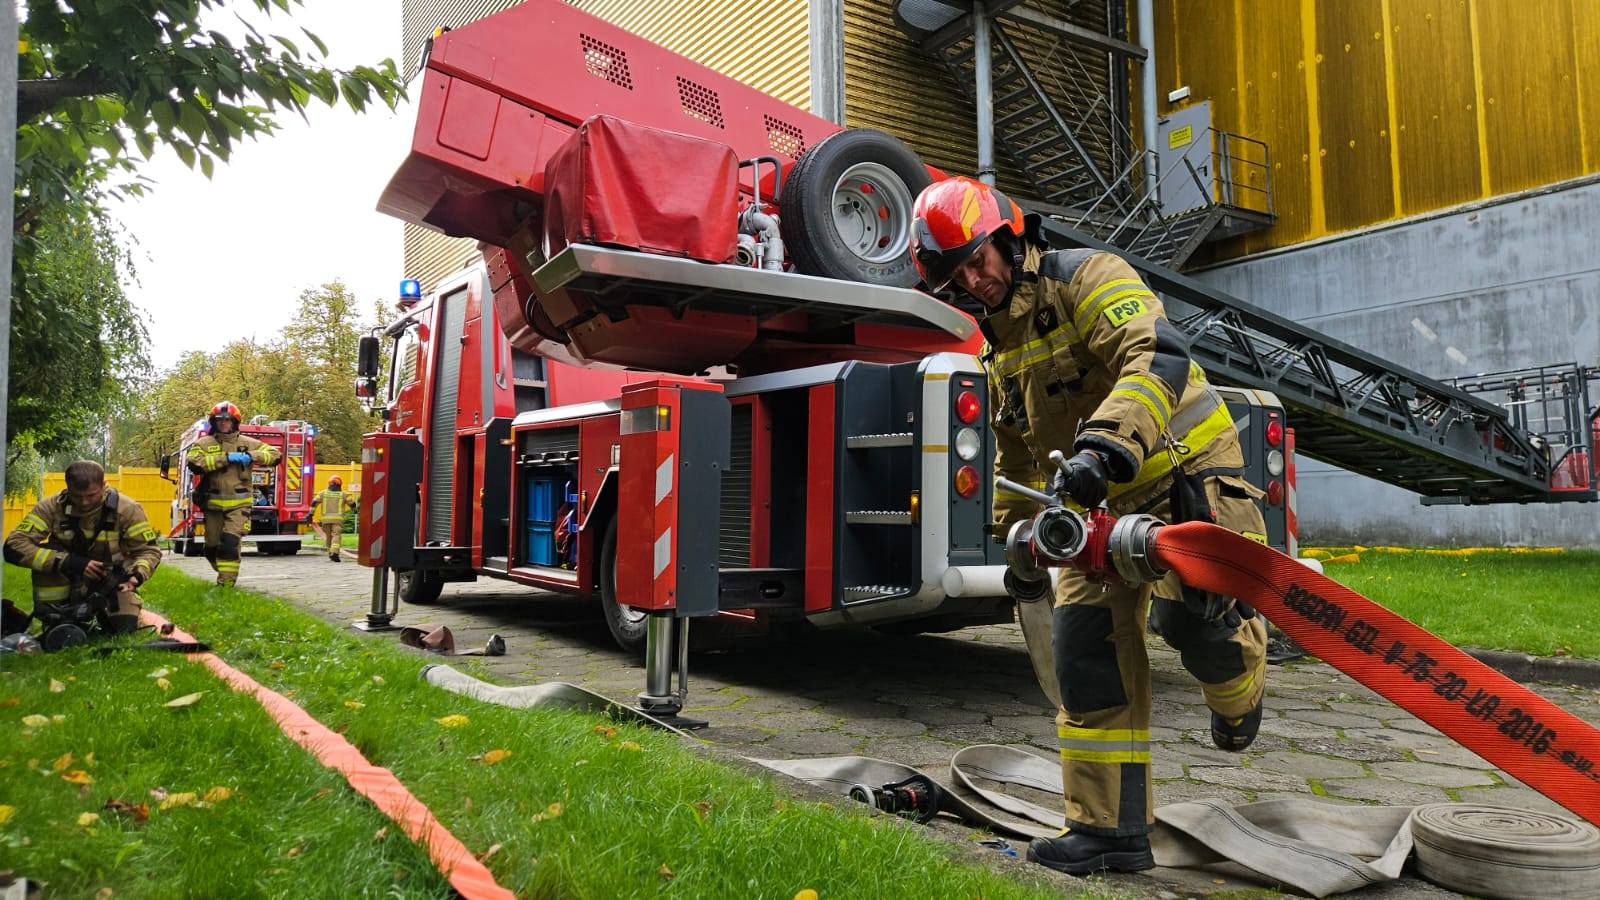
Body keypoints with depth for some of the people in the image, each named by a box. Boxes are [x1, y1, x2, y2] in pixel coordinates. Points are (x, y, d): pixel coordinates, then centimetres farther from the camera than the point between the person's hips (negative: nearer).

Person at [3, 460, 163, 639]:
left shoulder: (127, 509, -19)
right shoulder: (51, 507, -18)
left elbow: (149, 550, -12)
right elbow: (14, 546, -26)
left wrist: (137, 575, -34)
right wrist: (67, 562, -36)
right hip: (70, 581, 1)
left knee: (124, 626, -22)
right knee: (48, 553, -27)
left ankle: (102, 610, 14)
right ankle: (54, 619, -13)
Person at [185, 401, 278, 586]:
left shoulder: (247, 443, 5)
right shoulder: (203, 443, 2)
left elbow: (274, 454, 3)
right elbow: (194, 463, -16)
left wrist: (251, 456, -14)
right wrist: (226, 458, -20)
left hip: (238, 504, -2)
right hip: (213, 504, 2)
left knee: (230, 543, -16)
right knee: (212, 548, 12)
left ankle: (226, 583, -10)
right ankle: (224, 573, 37)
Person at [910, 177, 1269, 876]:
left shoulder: (1085, 277, -12)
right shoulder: (998, 347, 14)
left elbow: (1159, 357, -30)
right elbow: (1015, 456, 25)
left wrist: (1106, 445, -43)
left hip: (1183, 470, -7)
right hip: (1100, 499, 7)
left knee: (1193, 617, -24)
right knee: (1085, 647, -4)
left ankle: (1239, 688, 16)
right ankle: (1111, 831, 6)